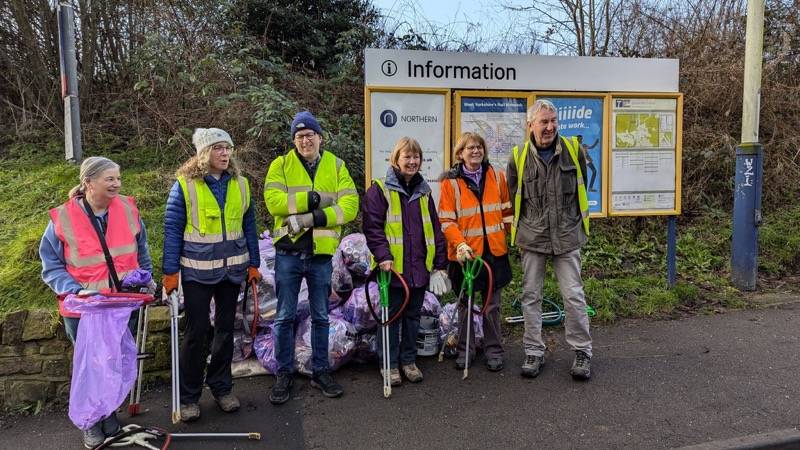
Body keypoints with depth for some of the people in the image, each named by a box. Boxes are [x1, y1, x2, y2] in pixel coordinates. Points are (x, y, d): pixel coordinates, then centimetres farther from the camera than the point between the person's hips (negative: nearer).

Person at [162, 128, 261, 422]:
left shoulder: (240, 184, 5)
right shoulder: (185, 185, -7)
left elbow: (249, 226, 9)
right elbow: (172, 230, -6)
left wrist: (253, 264, 8)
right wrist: (170, 272, -9)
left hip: (232, 269, 4)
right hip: (197, 271, -4)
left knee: (225, 328, 12)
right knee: (196, 332, 2)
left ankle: (221, 387, 28)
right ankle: (188, 397, 17)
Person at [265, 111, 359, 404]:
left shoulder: (336, 166, 4)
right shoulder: (281, 165, 1)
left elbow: (349, 206, -8)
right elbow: (274, 201, -15)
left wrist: (313, 218, -20)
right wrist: (312, 198, -21)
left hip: (322, 253, 1)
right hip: (288, 251, -1)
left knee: (321, 316, 13)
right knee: (285, 316, 6)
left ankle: (321, 371, 27)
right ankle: (284, 373, 21)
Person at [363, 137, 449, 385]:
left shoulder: (424, 191, 12)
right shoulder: (380, 190, -5)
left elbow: (435, 230, 12)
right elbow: (372, 227, -11)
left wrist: (440, 264, 7)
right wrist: (384, 255, -22)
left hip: (419, 268, 5)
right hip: (393, 269, -5)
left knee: (413, 315, 15)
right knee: (392, 316, 6)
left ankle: (409, 360, 30)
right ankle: (389, 364, 20)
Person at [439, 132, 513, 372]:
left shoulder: (497, 177, 5)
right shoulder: (451, 182, -5)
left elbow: (507, 211, 13)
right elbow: (446, 220, -9)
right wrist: (460, 244, -21)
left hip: (494, 252, 2)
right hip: (466, 254, -2)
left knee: (492, 304, 10)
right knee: (465, 304, 11)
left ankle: (493, 350, 25)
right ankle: (465, 350, 26)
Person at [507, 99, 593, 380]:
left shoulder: (573, 150, 1)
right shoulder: (518, 157, -2)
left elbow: (581, 189, 12)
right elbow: (513, 199, 7)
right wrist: (520, 233, 8)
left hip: (567, 237, 0)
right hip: (532, 239, 0)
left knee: (574, 295, 3)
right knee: (531, 296, 7)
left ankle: (582, 351, 19)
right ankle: (534, 352, 20)